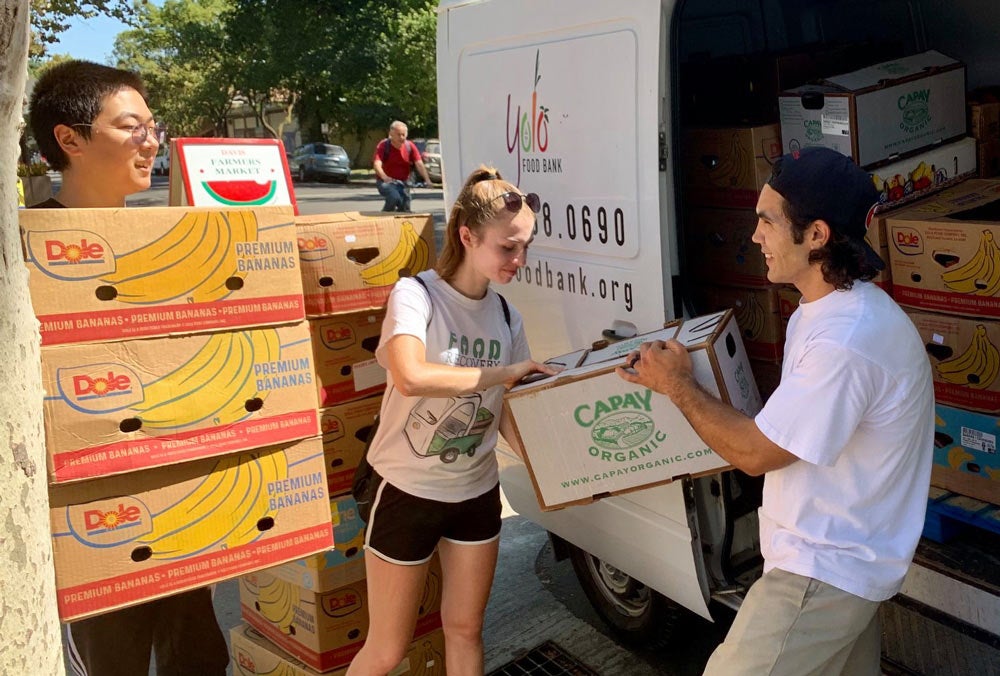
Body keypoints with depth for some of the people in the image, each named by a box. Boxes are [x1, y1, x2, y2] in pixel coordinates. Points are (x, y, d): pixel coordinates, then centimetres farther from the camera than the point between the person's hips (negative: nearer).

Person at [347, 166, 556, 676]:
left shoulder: (507, 318, 0)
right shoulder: (416, 295, -17)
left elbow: (509, 420, 0)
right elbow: (410, 378, -37)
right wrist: (504, 372, -29)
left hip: (477, 495, 5)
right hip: (410, 494, -5)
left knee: (465, 631, 18)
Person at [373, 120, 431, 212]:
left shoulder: (410, 146, -5)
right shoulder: (383, 145, -14)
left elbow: (419, 164, -15)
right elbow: (377, 164, -28)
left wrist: (427, 179, -34)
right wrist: (385, 177, -49)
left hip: (403, 182, 4)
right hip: (386, 181, -4)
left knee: (405, 209, -4)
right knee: (394, 197, -33)